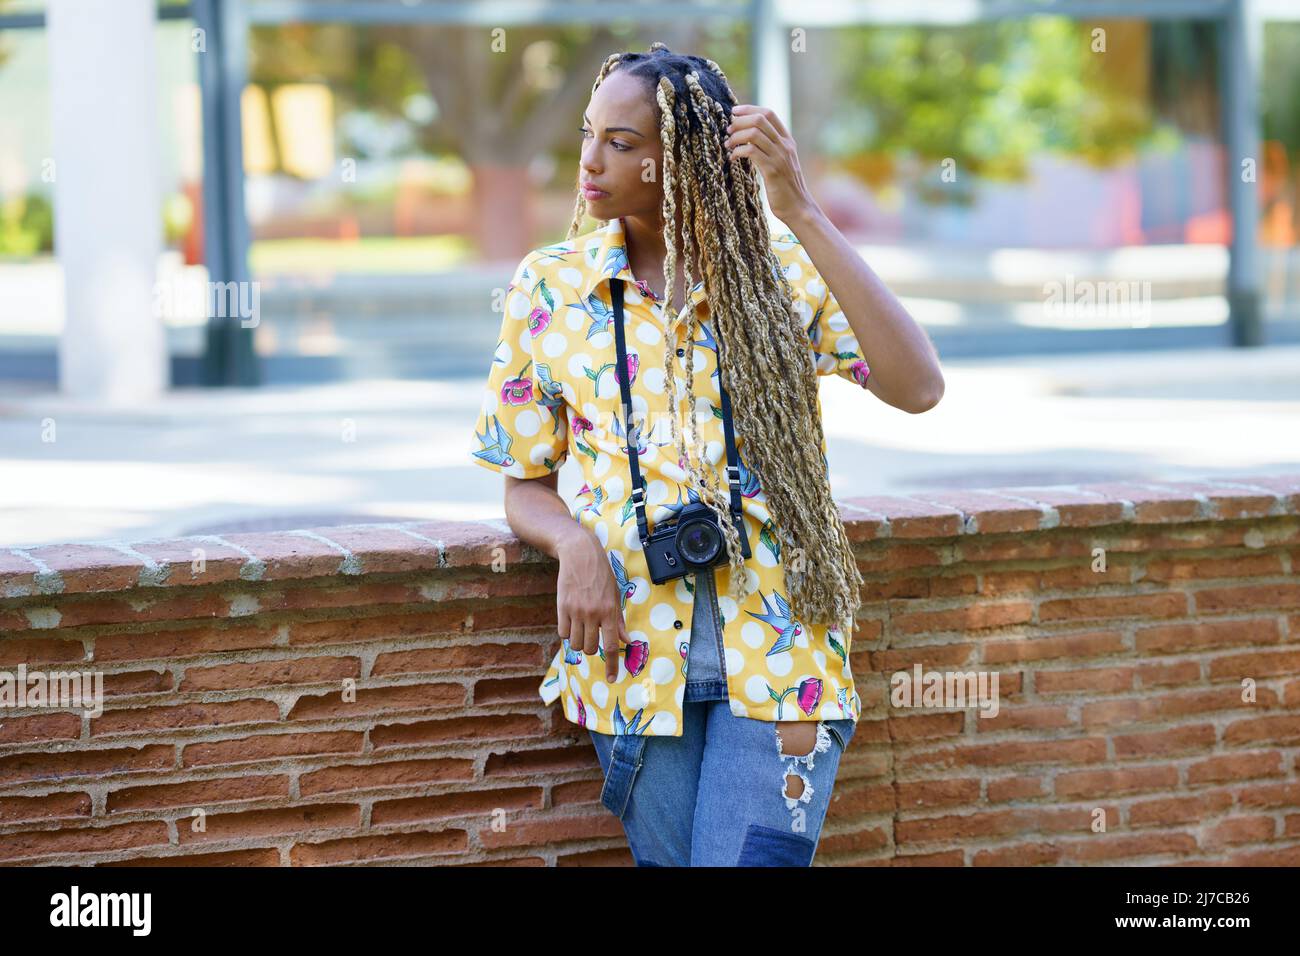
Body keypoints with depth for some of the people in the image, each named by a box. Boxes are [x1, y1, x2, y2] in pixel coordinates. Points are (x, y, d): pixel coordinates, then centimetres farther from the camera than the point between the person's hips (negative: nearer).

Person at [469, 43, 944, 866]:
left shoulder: (786, 276, -2)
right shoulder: (549, 289, 3)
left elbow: (918, 388, -19)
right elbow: (526, 485, 10)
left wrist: (804, 215, -21)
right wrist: (576, 544, -14)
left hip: (776, 652, -2)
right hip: (636, 652, 2)